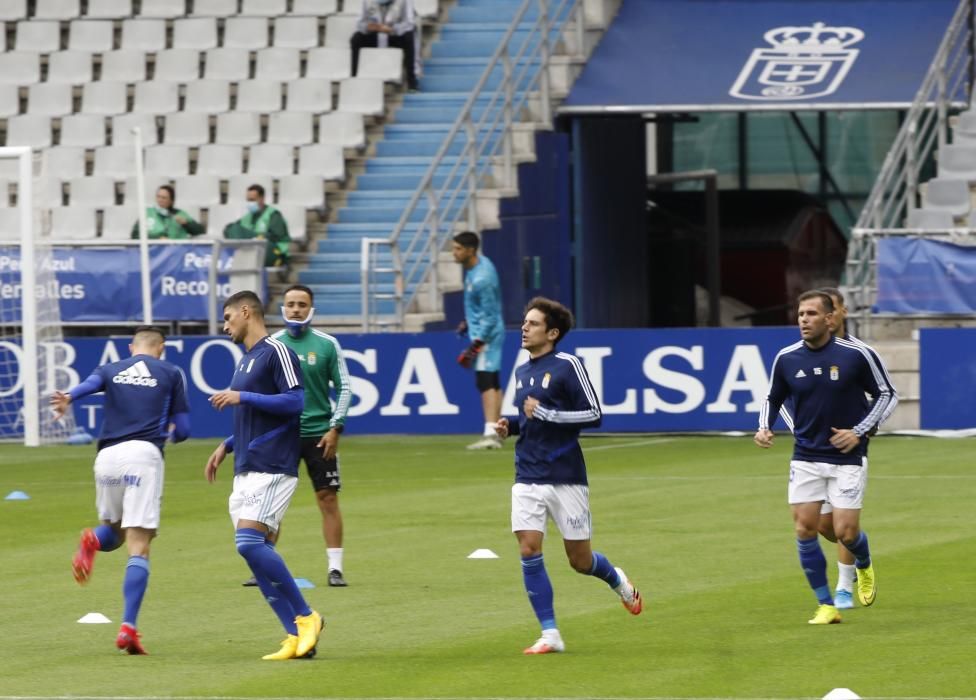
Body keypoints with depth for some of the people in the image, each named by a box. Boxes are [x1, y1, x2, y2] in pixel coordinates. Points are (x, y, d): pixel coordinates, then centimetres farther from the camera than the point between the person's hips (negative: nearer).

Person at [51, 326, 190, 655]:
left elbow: (90, 383, -5)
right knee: (139, 546, -6)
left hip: (107, 455, 3)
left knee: (113, 532, 25)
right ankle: (128, 627, -21)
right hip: (144, 454, -3)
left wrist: (67, 399, -26)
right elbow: (182, 430, 13)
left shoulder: (110, 370, 20)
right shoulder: (171, 374, 16)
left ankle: (94, 540, -13)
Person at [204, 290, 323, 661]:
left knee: (249, 541, -20)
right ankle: (296, 637, 0)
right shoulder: (245, 360, 21)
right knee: (257, 550, 1)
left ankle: (305, 617, -11)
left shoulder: (275, 351, -7)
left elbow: (295, 401, -17)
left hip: (272, 468, -10)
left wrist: (242, 397, -16)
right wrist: (226, 446, 20)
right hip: (247, 470, 10)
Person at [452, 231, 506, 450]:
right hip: (479, 329, 11)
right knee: (492, 382, 16)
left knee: (486, 380, -18)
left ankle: (490, 433, -27)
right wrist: (468, 322, 24)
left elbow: (489, 316, -24)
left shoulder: (481, 279, -26)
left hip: (486, 333, -11)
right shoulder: (479, 262, 4)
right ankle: (496, 430, 23)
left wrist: (476, 346, -25)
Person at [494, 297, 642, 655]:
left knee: (580, 560, 3)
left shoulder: (567, 365, -8)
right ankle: (550, 635, -5)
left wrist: (545, 414, -19)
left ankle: (618, 581, 38)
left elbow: (593, 414, -12)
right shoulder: (521, 372, 13)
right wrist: (510, 426, 5)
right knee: (529, 550, -10)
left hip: (566, 477, -5)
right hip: (528, 477, 5)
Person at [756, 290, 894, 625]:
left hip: (847, 457, -3)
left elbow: (884, 394, 0)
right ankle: (826, 606, 6)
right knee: (804, 528, -5)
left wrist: (859, 431, -11)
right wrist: (764, 428, -7)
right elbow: (773, 398, 13)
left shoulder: (855, 355, -10)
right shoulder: (786, 358, -2)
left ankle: (864, 567, 31)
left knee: (845, 532, -7)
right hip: (805, 456, 3)